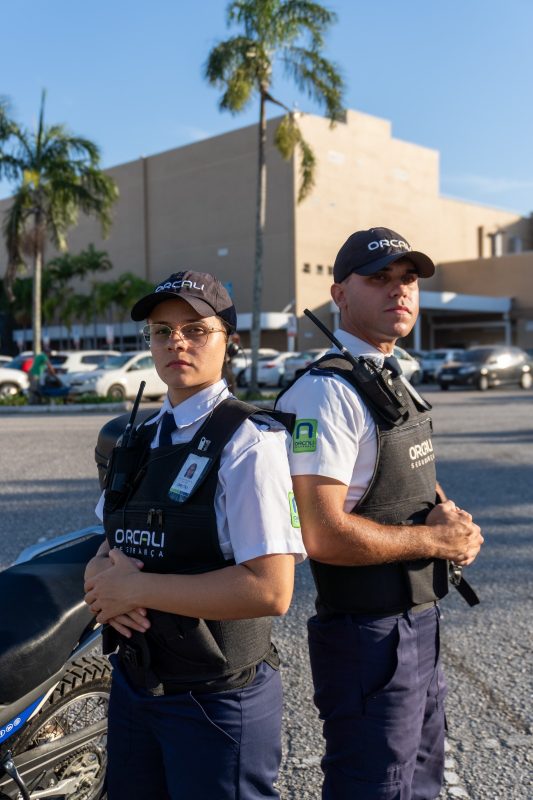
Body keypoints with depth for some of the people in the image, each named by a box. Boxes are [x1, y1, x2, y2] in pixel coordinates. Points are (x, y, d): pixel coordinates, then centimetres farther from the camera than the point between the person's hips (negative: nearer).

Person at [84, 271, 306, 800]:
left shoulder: (248, 442, -17)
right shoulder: (140, 439, 7)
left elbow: (271, 590, -24)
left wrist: (137, 586, -20)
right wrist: (102, 577, -8)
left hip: (216, 702, -7)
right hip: (132, 685, 7)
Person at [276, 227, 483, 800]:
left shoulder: (394, 382, 11)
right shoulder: (324, 393, -21)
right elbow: (320, 534, -29)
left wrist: (447, 513, -1)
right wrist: (437, 539, -17)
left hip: (420, 624, 10)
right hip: (370, 638, -10)